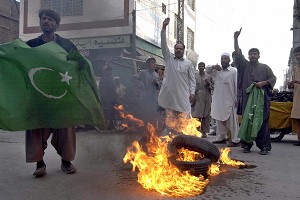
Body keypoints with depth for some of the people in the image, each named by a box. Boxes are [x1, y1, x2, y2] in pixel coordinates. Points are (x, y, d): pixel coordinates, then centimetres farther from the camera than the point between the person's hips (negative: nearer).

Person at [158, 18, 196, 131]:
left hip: (183, 96, -1)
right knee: (169, 119, 6)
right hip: (169, 94, 1)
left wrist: (192, 92, -6)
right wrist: (164, 28, -8)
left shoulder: (188, 63, 8)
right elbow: (164, 45, 1)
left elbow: (192, 79, 6)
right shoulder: (169, 59, 10)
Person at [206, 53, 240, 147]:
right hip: (218, 100, 6)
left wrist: (237, 99, -12)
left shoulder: (234, 71, -5)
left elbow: (237, 86, -8)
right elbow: (207, 70, 11)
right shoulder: (217, 71, 13)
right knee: (220, 120, 13)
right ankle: (221, 138, 23)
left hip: (229, 101, -6)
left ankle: (235, 140, 2)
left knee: (232, 121, -3)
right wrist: (213, 67, -10)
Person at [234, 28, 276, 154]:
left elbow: (273, 78, 11)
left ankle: (264, 146, 1)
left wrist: (264, 83, -9)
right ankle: (246, 145, 10)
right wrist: (235, 39, -4)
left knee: (262, 122, -4)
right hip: (246, 98, 1)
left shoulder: (265, 67, 15)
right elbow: (237, 53, 5)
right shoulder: (244, 65, 14)